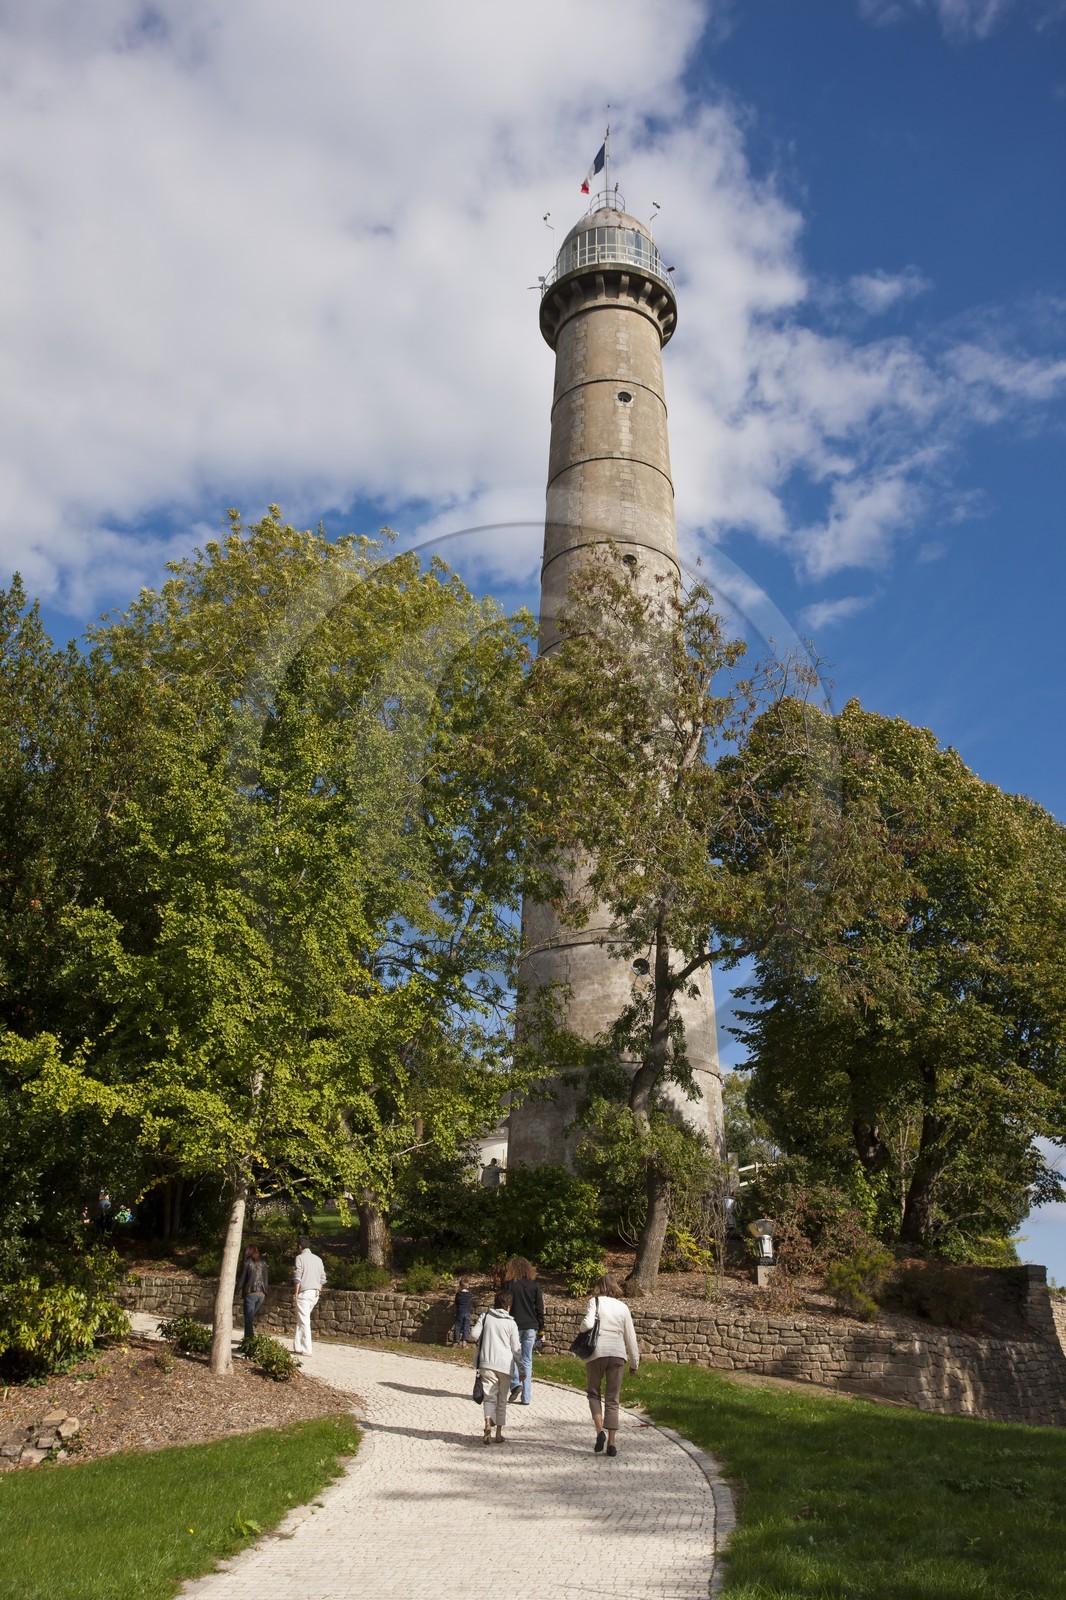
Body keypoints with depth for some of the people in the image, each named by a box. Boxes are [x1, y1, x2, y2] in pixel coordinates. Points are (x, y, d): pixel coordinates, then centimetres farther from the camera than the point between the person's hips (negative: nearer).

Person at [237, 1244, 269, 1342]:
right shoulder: (263, 1263, 9)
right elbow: (266, 1278, 12)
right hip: (261, 1293, 5)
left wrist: (238, 1291, 4)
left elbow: (242, 1278, -4)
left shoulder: (247, 1263, -6)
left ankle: (249, 1337, -2)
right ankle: (251, 1335, 12)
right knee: (252, 1316, 16)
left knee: (248, 1317, 3)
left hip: (250, 1293, -5)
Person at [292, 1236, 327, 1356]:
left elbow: (297, 1278, -11)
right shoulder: (318, 1259, 13)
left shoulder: (300, 1258, -6)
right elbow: (323, 1278, 12)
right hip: (315, 1294, 6)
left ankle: (307, 1350, -3)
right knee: (302, 1319, 16)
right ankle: (298, 1346, 17)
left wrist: (295, 1294, -6)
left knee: (304, 1321, -2)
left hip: (304, 1292, -6)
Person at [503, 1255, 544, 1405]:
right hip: (531, 1326, 3)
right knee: (527, 1361, 8)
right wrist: (541, 1328, 12)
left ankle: (516, 1383, -7)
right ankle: (526, 1397, 8)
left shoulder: (509, 1284, -5)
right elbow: (540, 1308, 5)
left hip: (514, 1325, -3)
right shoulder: (535, 1285, 2)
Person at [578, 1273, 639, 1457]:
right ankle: (611, 1443, 5)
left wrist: (582, 1330, 5)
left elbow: (588, 1324, -18)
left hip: (597, 1352, -3)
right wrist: (634, 1362, 19)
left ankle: (600, 1431, -3)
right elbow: (630, 1337, 11)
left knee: (593, 1392, 16)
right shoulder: (623, 1307, 9)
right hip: (618, 1353, 3)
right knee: (612, 1399, 10)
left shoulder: (595, 1302, -1)